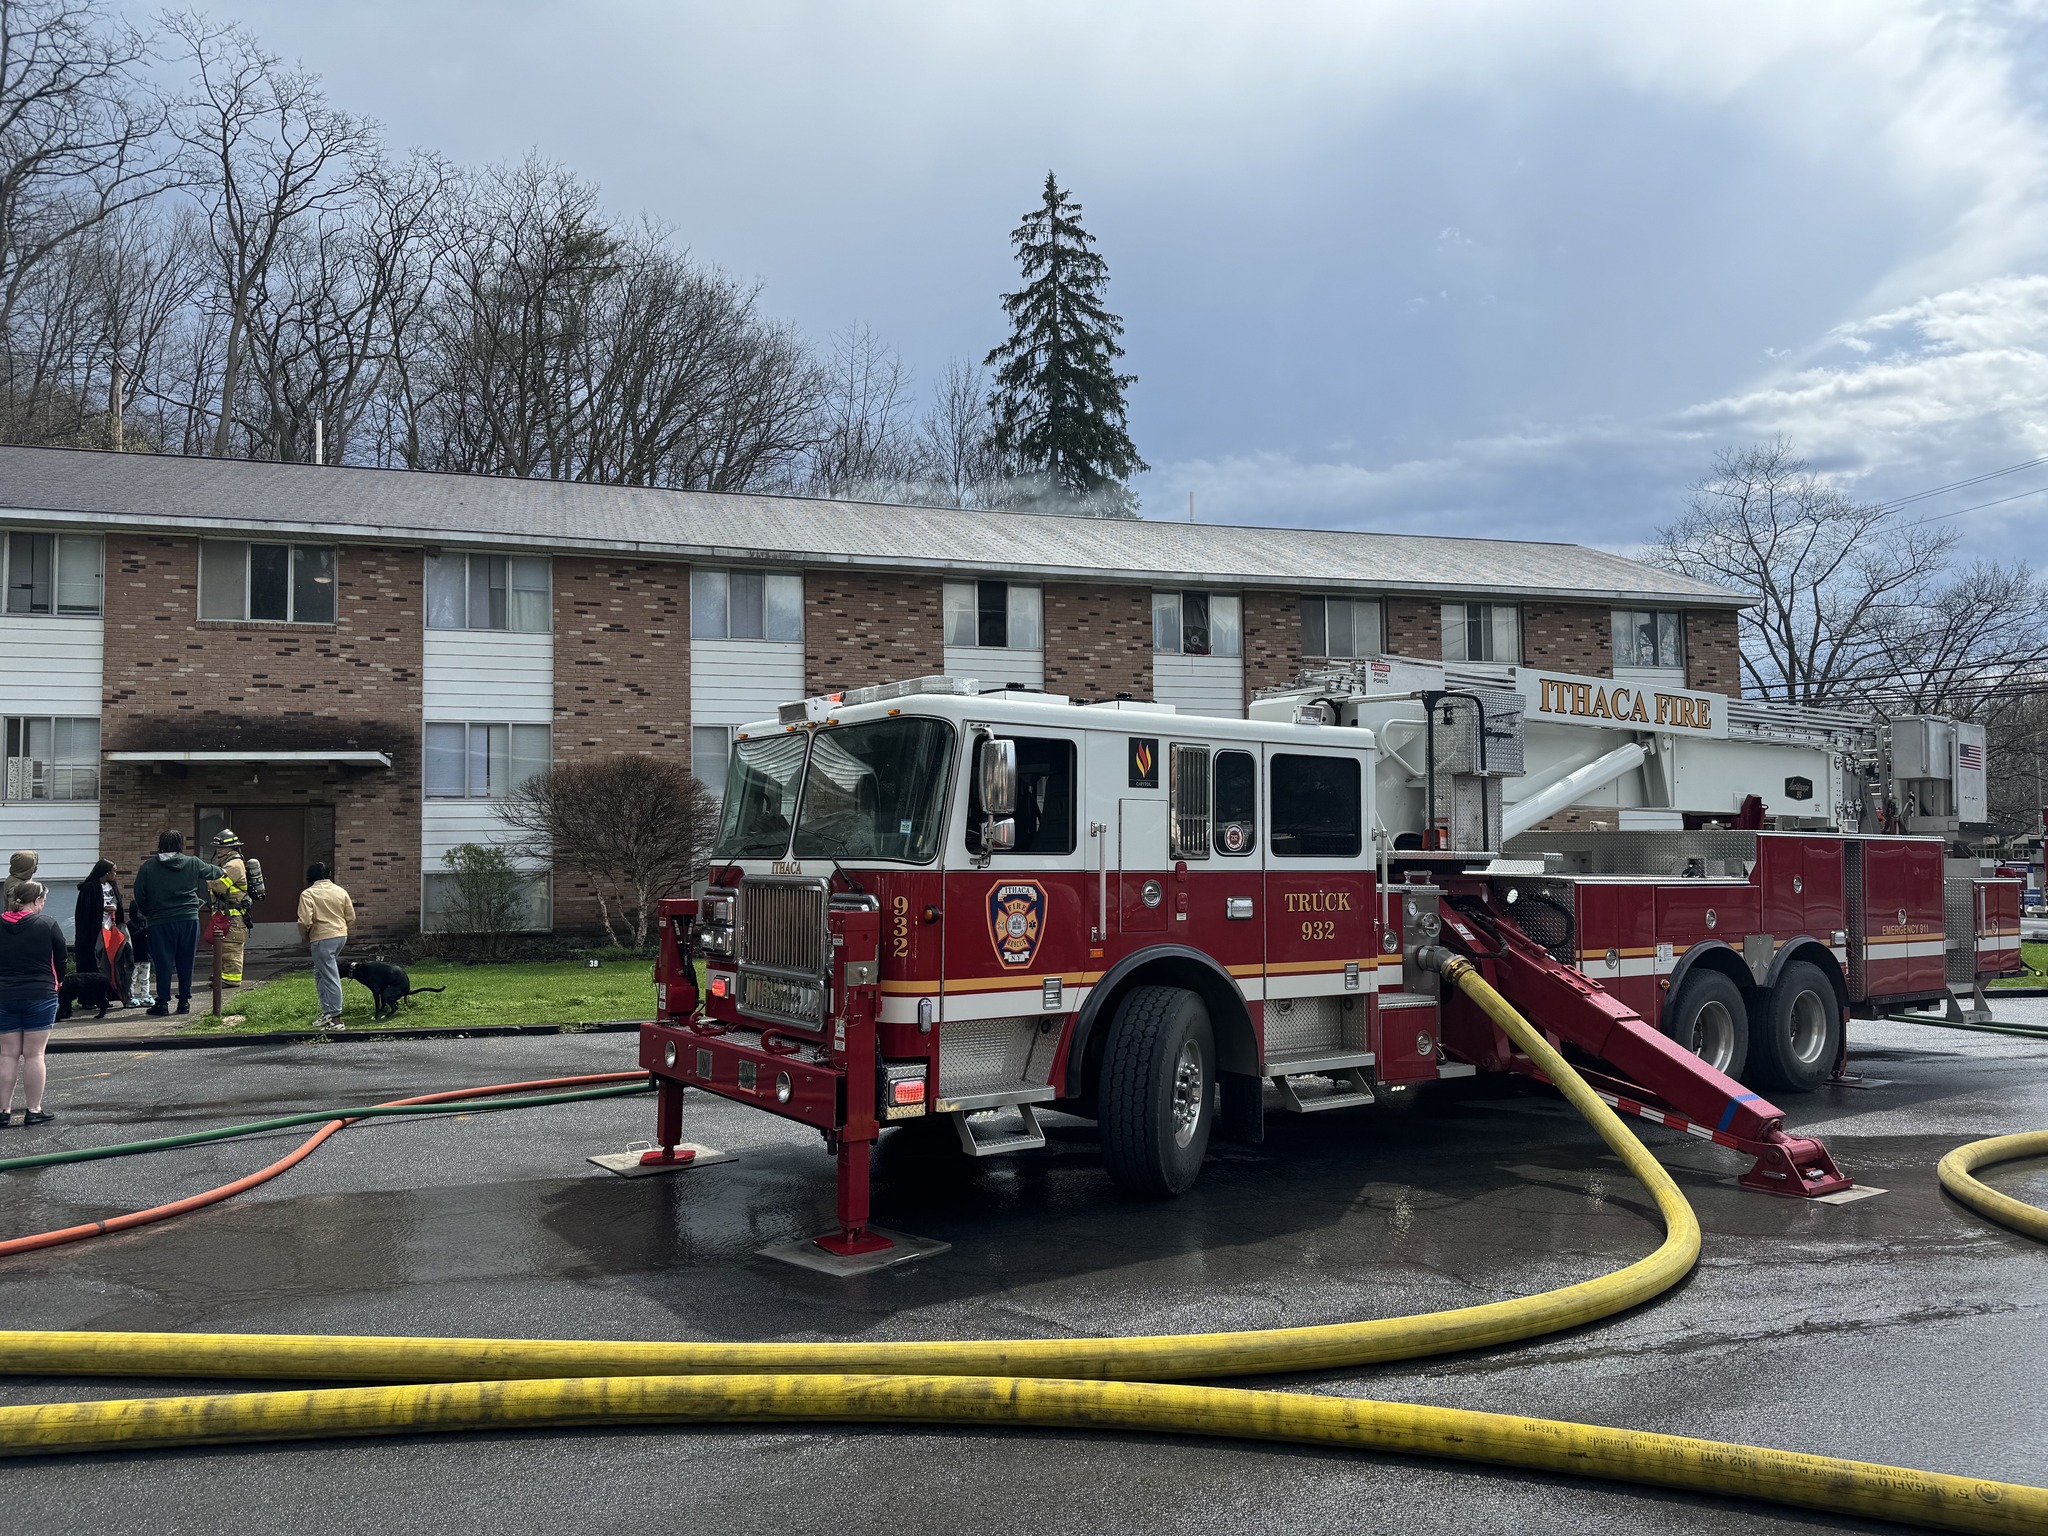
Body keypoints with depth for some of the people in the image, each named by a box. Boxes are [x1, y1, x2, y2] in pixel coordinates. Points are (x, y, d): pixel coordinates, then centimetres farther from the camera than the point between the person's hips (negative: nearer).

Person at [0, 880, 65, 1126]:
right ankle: (34, 1111, 4)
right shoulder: (47, 925, -7)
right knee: (34, 1054, 0)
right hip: (40, 996, -3)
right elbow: (60, 961, 1)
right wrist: (55, 983, 20)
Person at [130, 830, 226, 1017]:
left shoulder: (148, 868, 0)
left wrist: (148, 914, 18)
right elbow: (212, 871, 23)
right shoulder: (192, 863, 4)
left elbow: (139, 897, 1)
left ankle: (163, 1002, 3)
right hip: (189, 919, 2)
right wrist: (223, 872, 46)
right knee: (186, 962, 9)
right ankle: (184, 1000, 14)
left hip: (160, 923, -1)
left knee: (163, 962, 3)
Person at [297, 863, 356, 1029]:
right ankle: (327, 1012, 20)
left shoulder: (308, 894, -7)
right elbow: (351, 918, 11)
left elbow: (304, 921, -15)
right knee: (320, 974, 21)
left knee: (330, 978, -5)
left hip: (322, 939, -7)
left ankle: (335, 1019, -4)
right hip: (341, 936, 7)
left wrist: (305, 937, 2)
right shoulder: (340, 891, 10)